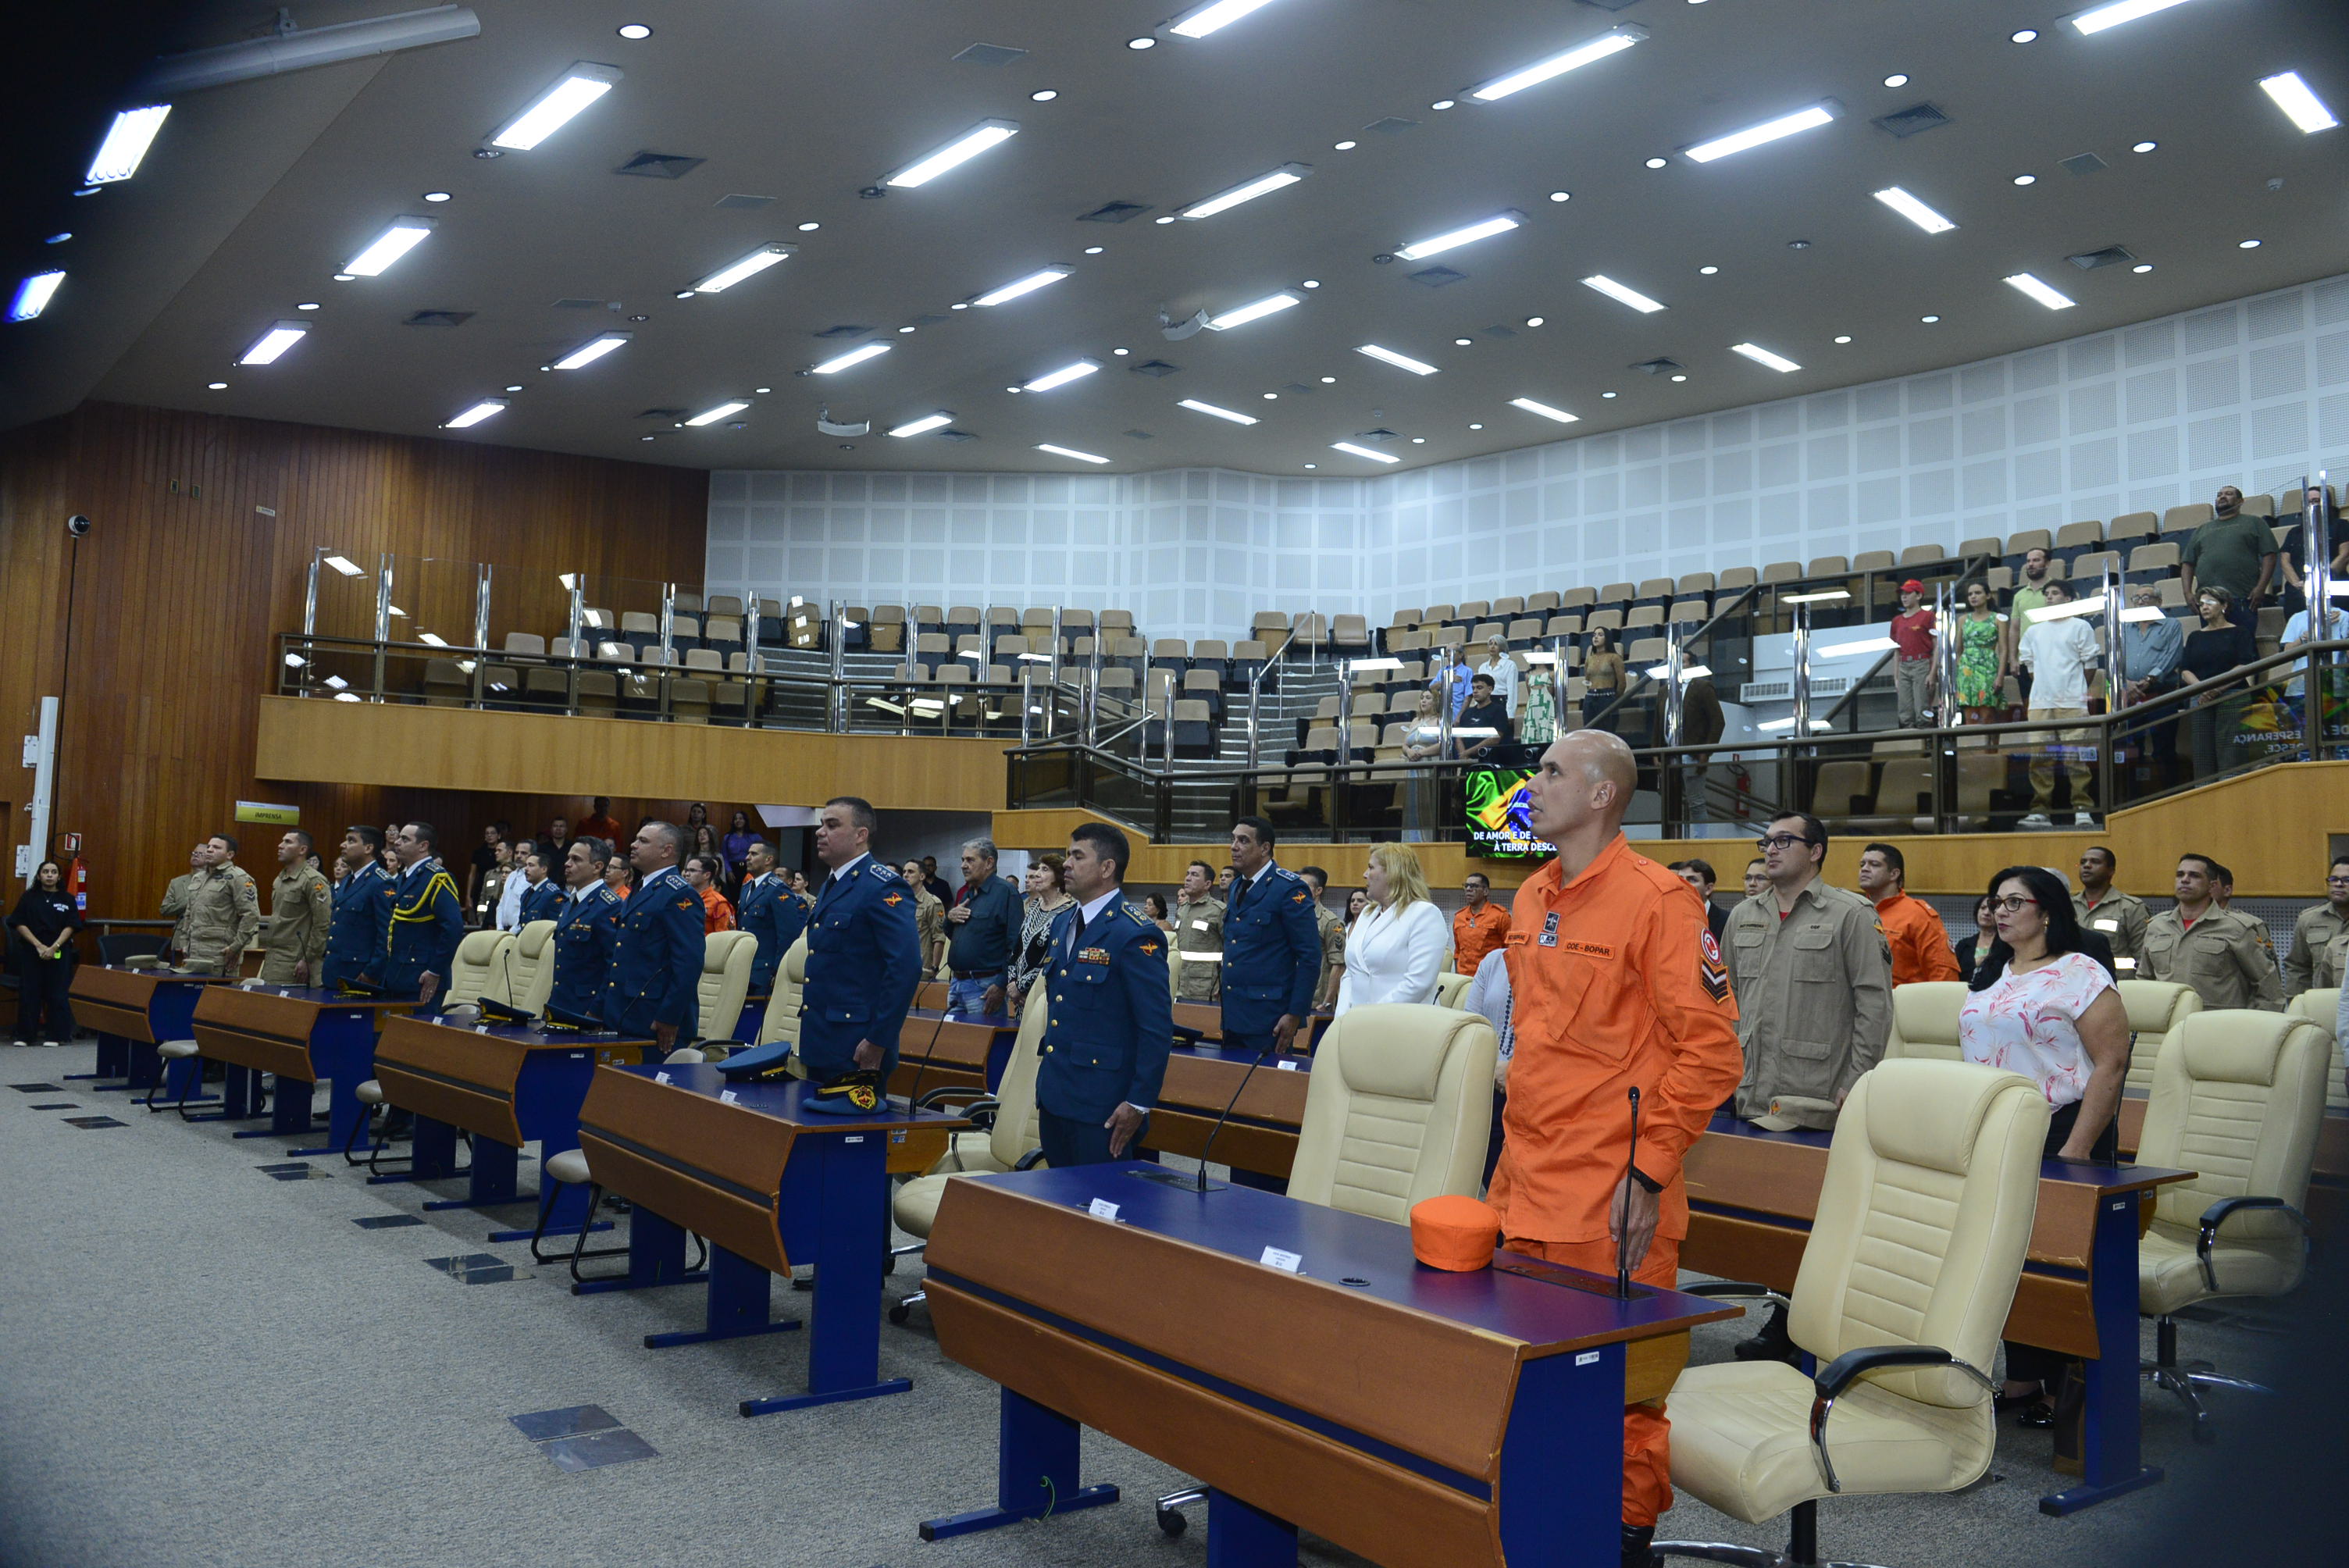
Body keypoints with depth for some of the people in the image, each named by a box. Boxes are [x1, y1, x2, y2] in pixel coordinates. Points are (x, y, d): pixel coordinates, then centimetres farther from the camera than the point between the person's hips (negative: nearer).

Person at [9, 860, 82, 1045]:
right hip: (31, 952, 0)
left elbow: (70, 927, -1)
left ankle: (55, 1035, 6)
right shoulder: (28, 898, 5)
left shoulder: (67, 899, 5)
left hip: (59, 953, 0)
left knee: (57, 994, 0)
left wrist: (54, 947, -13)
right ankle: (24, 1035, 10)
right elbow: (19, 924, -1)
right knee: (28, 993, 2)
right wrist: (39, 945, -12)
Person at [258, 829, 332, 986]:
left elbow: (323, 925, -15)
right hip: (273, 961, 8)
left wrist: (308, 960, -15)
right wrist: (268, 953, 17)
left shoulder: (313, 881, -11)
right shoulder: (279, 880, 16)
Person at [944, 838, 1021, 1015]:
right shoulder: (964, 892, 17)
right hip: (956, 982, 8)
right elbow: (950, 935, 26)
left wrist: (1001, 986, -22)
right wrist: (950, 917, 4)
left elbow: (1015, 944, -17)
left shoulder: (1006, 892, -10)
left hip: (984, 987, -8)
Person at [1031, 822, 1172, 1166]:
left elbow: (1157, 1028, -16)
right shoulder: (1062, 922, 12)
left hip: (1101, 1106, -8)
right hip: (1053, 1096, 8)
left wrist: (1139, 1104, -18)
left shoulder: (1135, 936, -15)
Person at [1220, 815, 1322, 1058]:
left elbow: (1310, 957, -13)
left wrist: (1295, 1015, -16)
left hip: (1268, 1018, -8)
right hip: (1233, 1014, 8)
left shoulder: (1290, 888, -11)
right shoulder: (1236, 887, 13)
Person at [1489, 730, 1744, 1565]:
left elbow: (1709, 1050, -13)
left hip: (1612, 1201, -7)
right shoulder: (1530, 900, 12)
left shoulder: (1657, 899, -12)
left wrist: (1649, 1172, -15)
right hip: (1525, 1183, 7)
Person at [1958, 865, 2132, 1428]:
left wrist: (2077, 1149, -18)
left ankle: (2058, 1388, 9)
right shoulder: (1989, 978, 15)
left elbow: (2112, 1063, -14)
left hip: (2059, 1134, -7)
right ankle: (2019, 1380, 19)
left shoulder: (2079, 974, -8)